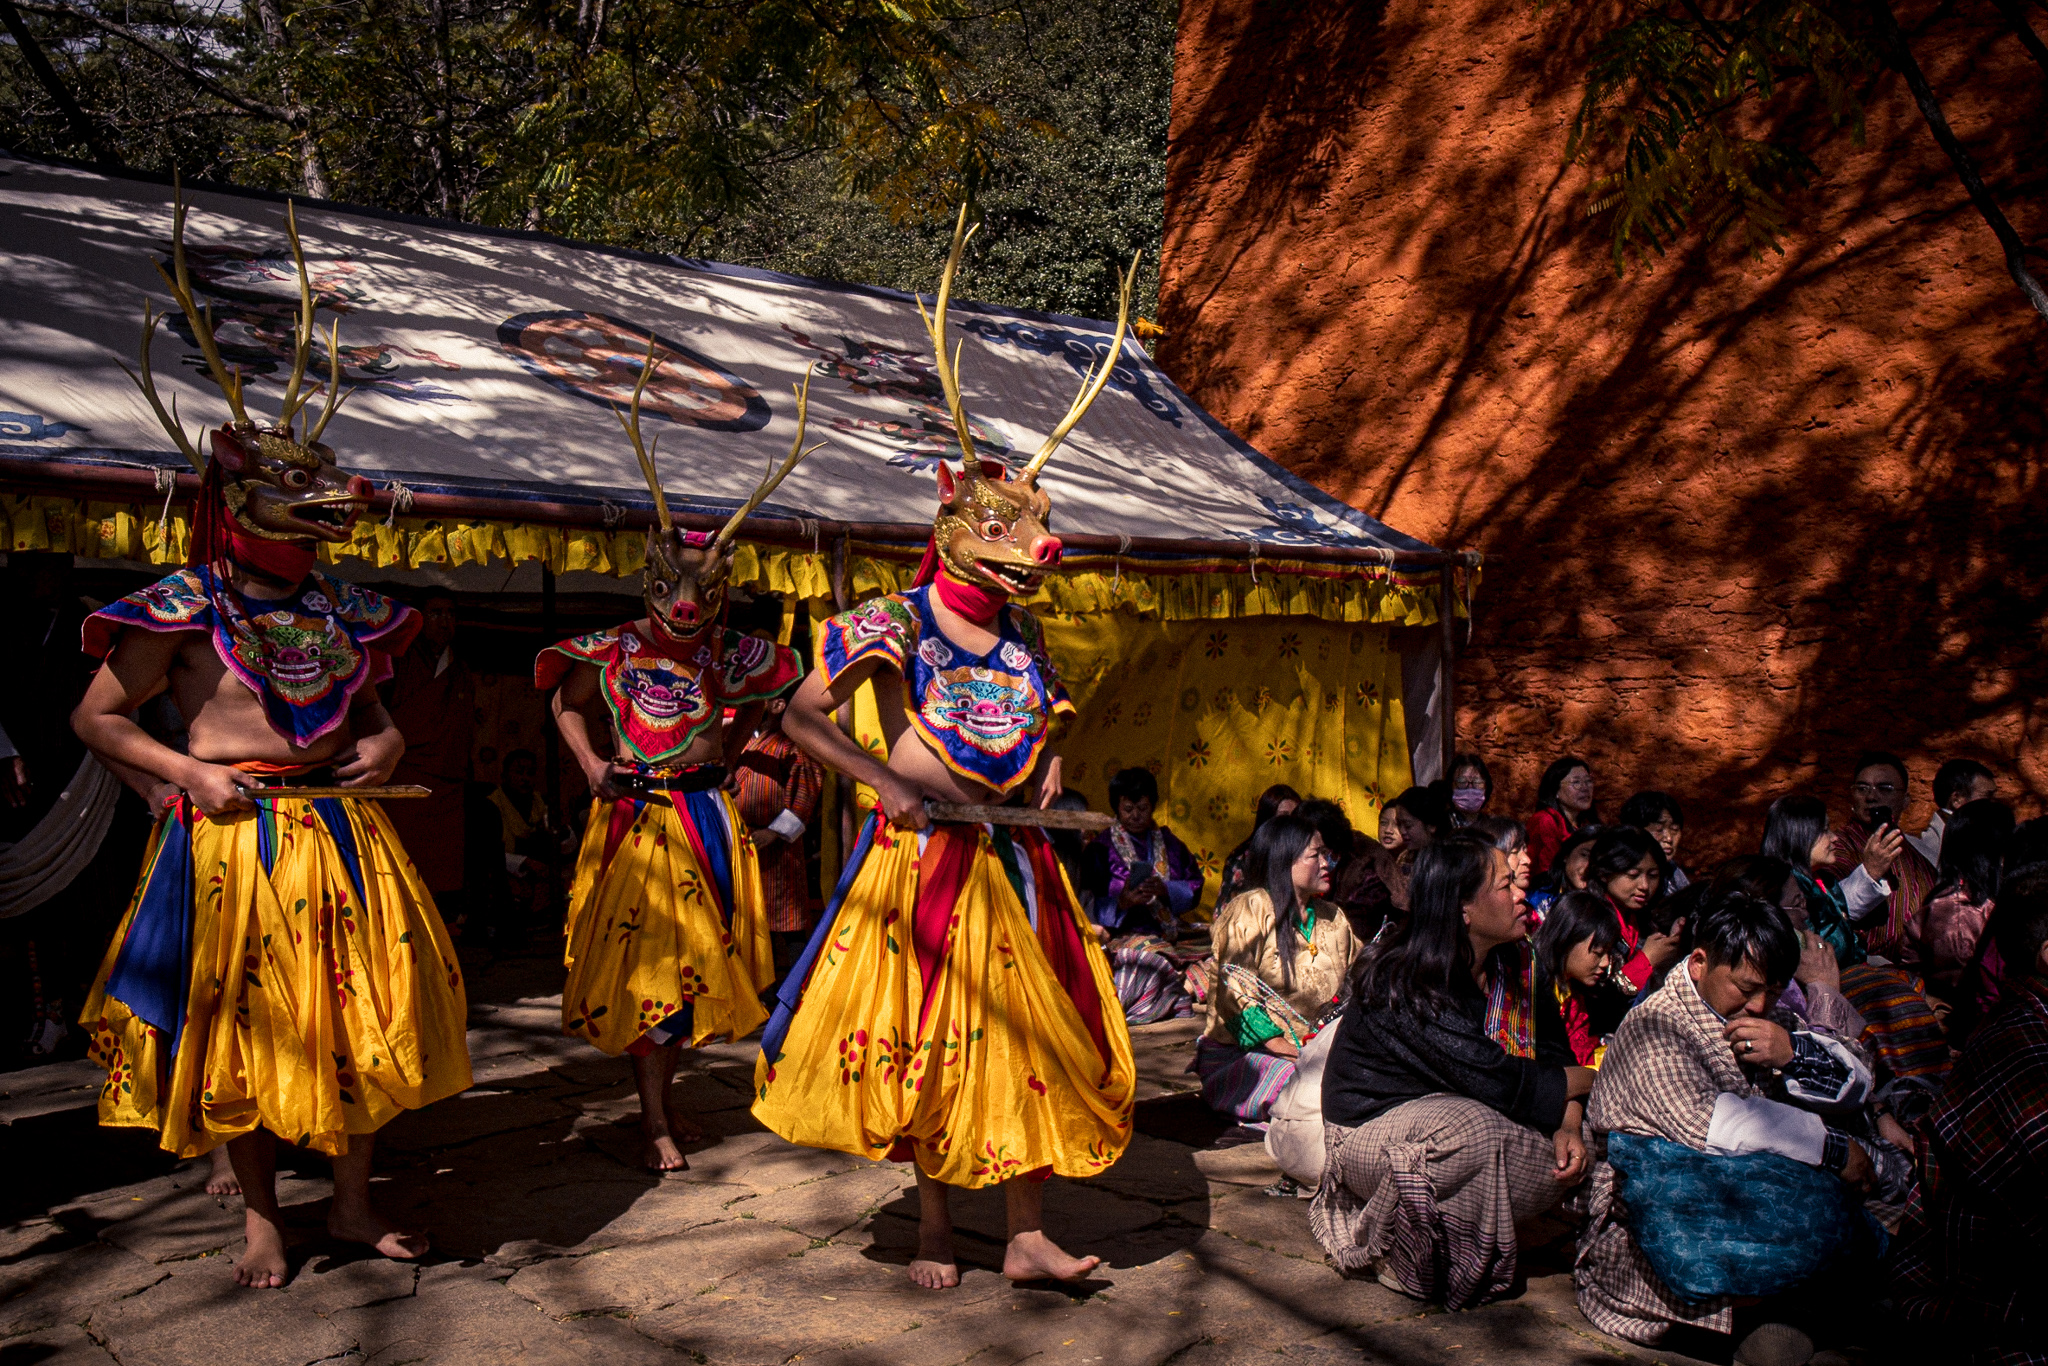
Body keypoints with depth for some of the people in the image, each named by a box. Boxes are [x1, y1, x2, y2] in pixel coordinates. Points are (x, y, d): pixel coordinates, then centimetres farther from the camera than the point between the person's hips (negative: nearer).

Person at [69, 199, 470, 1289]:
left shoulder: (341, 613, 8)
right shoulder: (181, 608, -5)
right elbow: (97, 717, -1)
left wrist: (385, 742, 1)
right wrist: (186, 773, -12)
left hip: (341, 831, 4)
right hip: (228, 834, -4)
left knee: (358, 1014, 7)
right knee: (240, 1021, 5)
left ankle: (354, 1200, 22)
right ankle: (261, 1214, 21)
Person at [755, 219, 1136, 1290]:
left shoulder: (1022, 636, 8)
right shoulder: (895, 624, -9)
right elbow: (802, 716, -11)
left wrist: (1047, 777, 5)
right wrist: (886, 781, -15)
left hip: (1013, 857, 5)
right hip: (923, 854, -5)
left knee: (1032, 1035, 5)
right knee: (924, 1038, 6)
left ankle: (1027, 1234, 13)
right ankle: (934, 1225, 22)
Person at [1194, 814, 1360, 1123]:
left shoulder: (1334, 918, 17)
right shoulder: (1250, 910, -5)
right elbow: (1236, 997, -14)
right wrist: (1294, 1054, -21)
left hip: (1315, 1049, 7)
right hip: (1239, 1054, -6)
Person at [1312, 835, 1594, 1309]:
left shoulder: (1509, 960, -1)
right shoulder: (1408, 985, -26)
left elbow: (1549, 1052, 3)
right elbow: (1496, 1083, -30)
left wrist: (1568, 1124, -18)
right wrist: (1592, 1078, -16)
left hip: (1451, 1114, 8)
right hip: (1373, 1125, -8)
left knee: (1568, 1155, -11)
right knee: (1475, 1133, -36)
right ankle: (1397, 1256, -13)